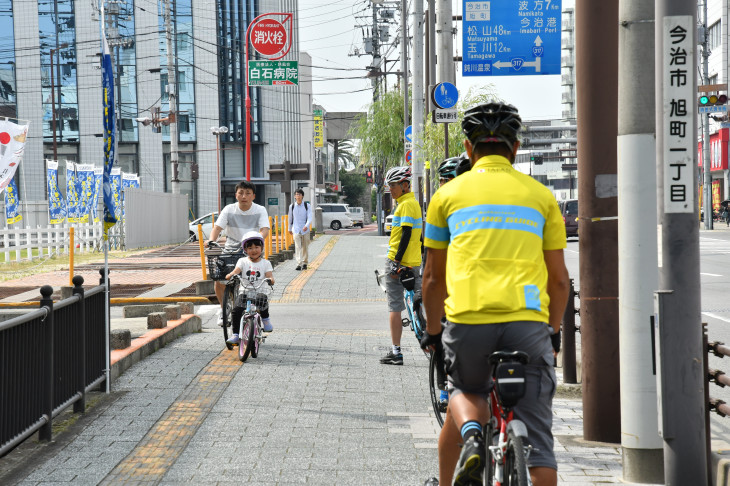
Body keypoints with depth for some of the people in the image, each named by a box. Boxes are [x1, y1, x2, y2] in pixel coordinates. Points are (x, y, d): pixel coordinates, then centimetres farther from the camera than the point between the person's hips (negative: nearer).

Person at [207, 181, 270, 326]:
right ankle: (224, 309, 11)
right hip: (230, 250, 1)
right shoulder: (229, 210, -1)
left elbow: (265, 230, -17)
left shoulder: (260, 211, -3)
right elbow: (217, 227, -11)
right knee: (219, 281, -17)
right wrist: (212, 240, -33)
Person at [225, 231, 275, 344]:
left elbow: (269, 276, -3)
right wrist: (231, 275, -29)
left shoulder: (265, 263, 10)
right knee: (236, 310, -21)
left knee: (262, 299, -35)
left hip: (260, 292, -1)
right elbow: (236, 270, -6)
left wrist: (270, 280, -27)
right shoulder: (242, 261, 12)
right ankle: (235, 334, -10)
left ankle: (265, 319, -6)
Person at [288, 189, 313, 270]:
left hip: (305, 230, 0)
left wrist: (307, 225, -26)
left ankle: (304, 263, 22)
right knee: (297, 247, -11)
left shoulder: (307, 206, -1)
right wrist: (289, 229, 23)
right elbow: (290, 218, 15)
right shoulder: (292, 206, 3)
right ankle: (299, 264, -19)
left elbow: (309, 217, -8)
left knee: (305, 247, 8)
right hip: (296, 230, 0)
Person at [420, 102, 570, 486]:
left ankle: (471, 432, 0)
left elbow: (433, 276, 16)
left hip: (468, 319, 0)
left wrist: (433, 331, 29)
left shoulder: (449, 194, 12)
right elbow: (559, 278, 14)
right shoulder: (540, 195, 14)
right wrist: (554, 330, 29)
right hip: (528, 322, 0)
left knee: (466, 392, 28)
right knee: (536, 436, 5)